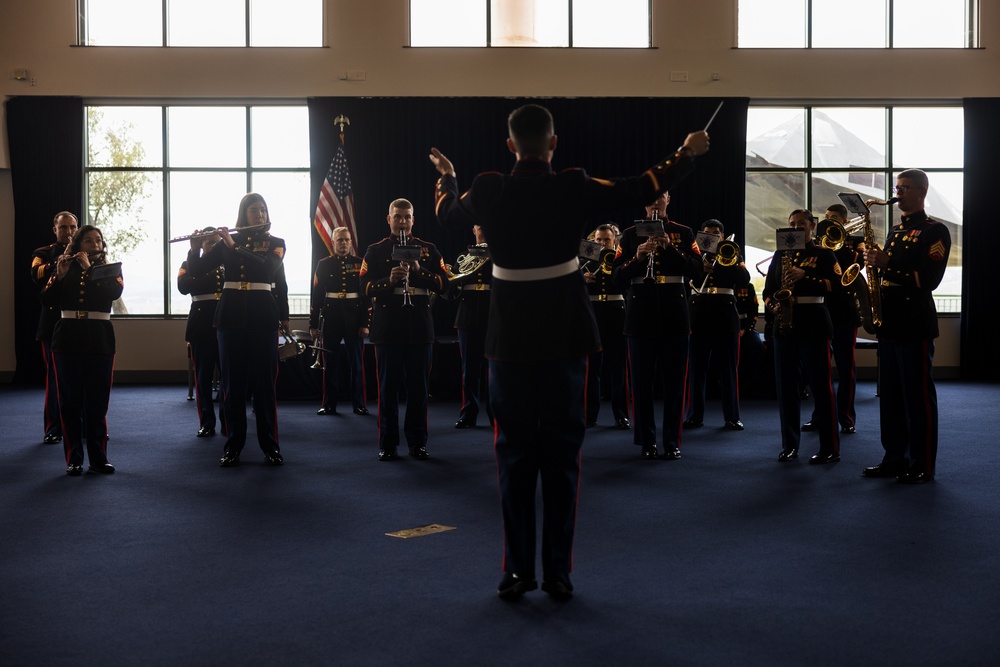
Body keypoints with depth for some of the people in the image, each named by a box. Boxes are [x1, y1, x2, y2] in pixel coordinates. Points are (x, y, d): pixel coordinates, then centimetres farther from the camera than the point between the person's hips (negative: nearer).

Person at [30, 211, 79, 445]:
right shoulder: (44, 253, 8)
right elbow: (36, 274, -13)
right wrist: (58, 263, -31)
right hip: (54, 322, -2)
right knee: (55, 376, -1)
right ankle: (53, 429, 4)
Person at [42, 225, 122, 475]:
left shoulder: (110, 270, 8)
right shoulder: (65, 268, 9)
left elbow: (114, 292, -13)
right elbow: (47, 300, -3)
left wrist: (89, 268, -14)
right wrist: (60, 276, -16)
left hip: (100, 339, 0)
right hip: (68, 338, 1)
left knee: (97, 401, 1)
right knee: (70, 401, 1)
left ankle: (99, 458, 8)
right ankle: (73, 459, 5)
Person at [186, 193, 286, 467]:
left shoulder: (275, 243, 5)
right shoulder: (226, 243, 9)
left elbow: (268, 267, -15)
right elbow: (196, 269, 4)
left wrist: (234, 246, -19)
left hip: (262, 316, -1)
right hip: (231, 315, 2)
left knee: (264, 383, 0)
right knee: (233, 383, 4)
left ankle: (271, 447, 6)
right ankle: (232, 447, 10)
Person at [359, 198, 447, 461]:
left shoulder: (428, 250, 10)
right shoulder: (375, 251, 7)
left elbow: (442, 282, 3)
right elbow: (365, 286, -2)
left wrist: (419, 270, -14)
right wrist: (389, 280, -20)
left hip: (420, 328, 1)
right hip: (387, 328, -1)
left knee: (419, 387, 4)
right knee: (388, 387, 1)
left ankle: (418, 442, 13)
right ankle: (388, 444, 8)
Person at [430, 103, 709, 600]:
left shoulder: (488, 192, -4)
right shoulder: (574, 190, -9)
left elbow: (446, 214, 17)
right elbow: (640, 190, 2)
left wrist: (446, 176, 38)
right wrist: (686, 153, 18)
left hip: (510, 343, 1)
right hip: (565, 340, -1)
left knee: (514, 454, 9)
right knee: (561, 455, 6)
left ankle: (517, 571, 11)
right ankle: (558, 573, 10)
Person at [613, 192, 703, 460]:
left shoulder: (684, 233, 9)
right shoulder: (630, 235, 8)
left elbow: (697, 271, -3)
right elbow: (618, 277, 2)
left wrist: (670, 248, -13)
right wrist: (637, 258, -15)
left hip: (675, 316, 0)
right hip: (641, 317, 0)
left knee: (675, 382, 1)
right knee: (642, 382, 2)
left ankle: (672, 443, 8)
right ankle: (647, 442, 10)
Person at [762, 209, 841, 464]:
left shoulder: (823, 254, 4)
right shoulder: (780, 255, 16)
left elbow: (835, 284, -9)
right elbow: (768, 289, 16)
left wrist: (804, 277, -18)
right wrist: (773, 305, -5)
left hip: (813, 323, -4)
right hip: (784, 324, 4)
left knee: (821, 385, -5)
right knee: (786, 385, 4)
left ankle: (830, 448, -1)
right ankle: (789, 445, 12)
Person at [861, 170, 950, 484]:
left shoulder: (935, 231, -5)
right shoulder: (894, 231, 19)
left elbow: (929, 279, -15)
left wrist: (887, 264, -21)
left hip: (916, 324, -8)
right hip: (889, 322, 8)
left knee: (918, 396, -3)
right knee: (890, 395, 10)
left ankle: (922, 465, 3)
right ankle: (894, 458, 18)